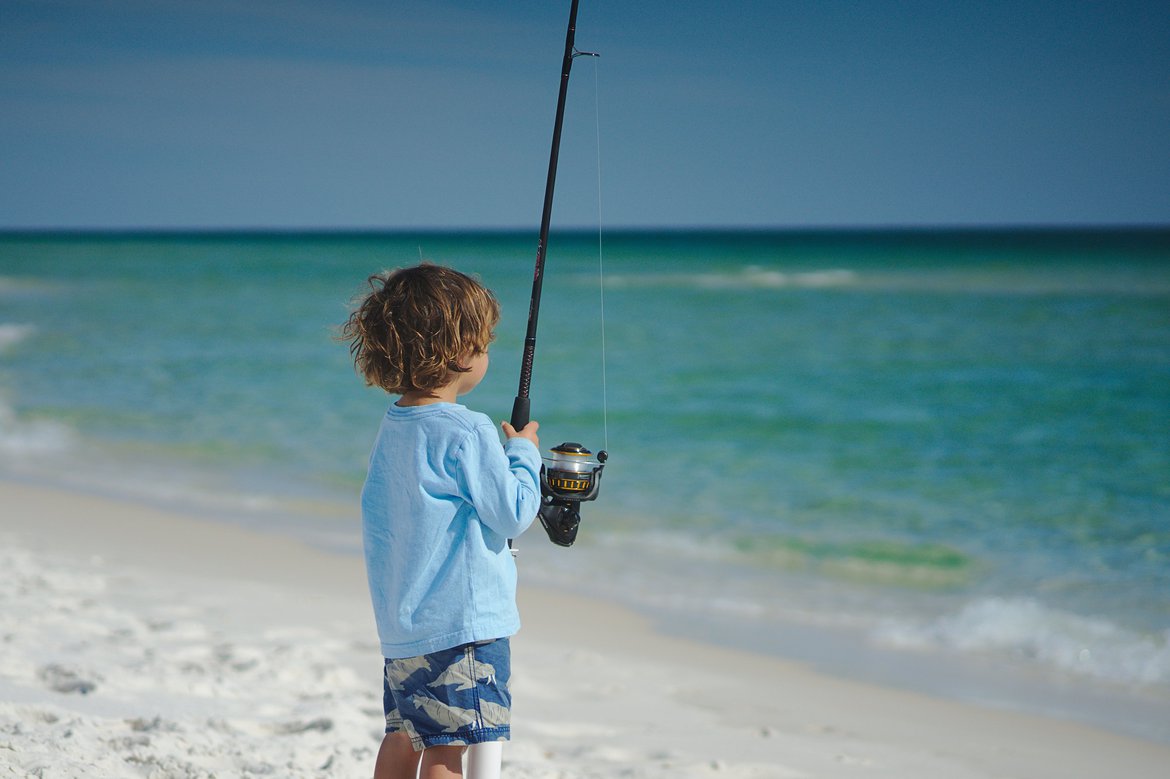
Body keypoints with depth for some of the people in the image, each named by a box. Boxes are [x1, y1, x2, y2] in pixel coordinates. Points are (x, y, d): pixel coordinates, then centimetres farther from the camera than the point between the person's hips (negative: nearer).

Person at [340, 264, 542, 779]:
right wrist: (524, 452, 1)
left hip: (400, 623, 9)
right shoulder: (467, 434, -17)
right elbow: (514, 515, -13)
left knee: (403, 736, 17)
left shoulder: (393, 428, 8)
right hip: (460, 624, -9)